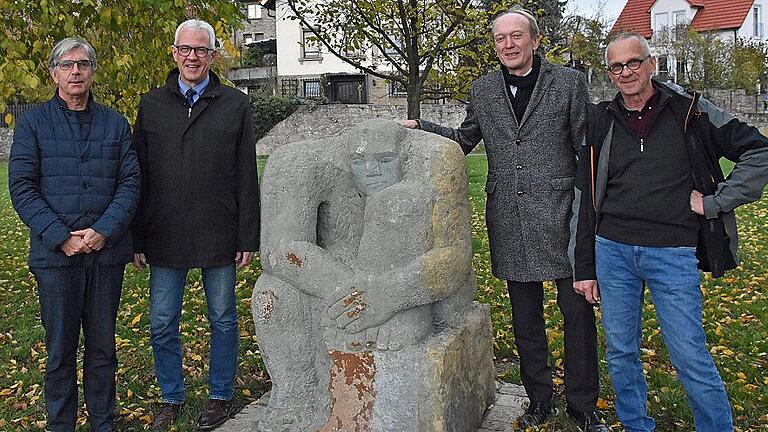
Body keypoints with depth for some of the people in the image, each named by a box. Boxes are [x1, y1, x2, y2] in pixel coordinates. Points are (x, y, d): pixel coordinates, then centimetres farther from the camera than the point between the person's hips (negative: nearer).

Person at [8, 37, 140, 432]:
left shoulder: (115, 124, 9)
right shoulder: (32, 122, 3)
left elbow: (130, 182, 2)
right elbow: (21, 187, -3)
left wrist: (104, 231, -12)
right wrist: (61, 237, -14)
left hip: (107, 253, 2)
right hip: (55, 255, -2)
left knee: (103, 347, 12)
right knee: (60, 350, 7)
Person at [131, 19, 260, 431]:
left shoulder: (235, 105, 3)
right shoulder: (151, 104, 7)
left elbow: (247, 177, 1)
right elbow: (137, 177, 7)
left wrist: (248, 237, -3)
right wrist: (137, 239, 3)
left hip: (218, 238, -1)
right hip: (164, 238, 2)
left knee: (223, 319, 10)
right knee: (162, 324, 8)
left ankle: (220, 396, 27)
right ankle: (171, 398, 28)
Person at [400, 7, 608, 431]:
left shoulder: (569, 82, 0)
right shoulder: (483, 90, 9)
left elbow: (586, 149, 1)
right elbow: (464, 139, 20)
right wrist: (419, 126, 8)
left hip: (559, 216, -3)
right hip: (509, 220, 3)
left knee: (577, 310, 4)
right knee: (525, 317, 13)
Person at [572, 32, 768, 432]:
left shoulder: (690, 112, 1)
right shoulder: (600, 122, 7)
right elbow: (586, 200, 9)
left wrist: (716, 202, -5)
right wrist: (584, 267, 8)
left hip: (673, 253, -3)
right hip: (612, 251, 3)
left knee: (691, 358, -1)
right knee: (620, 353, 12)